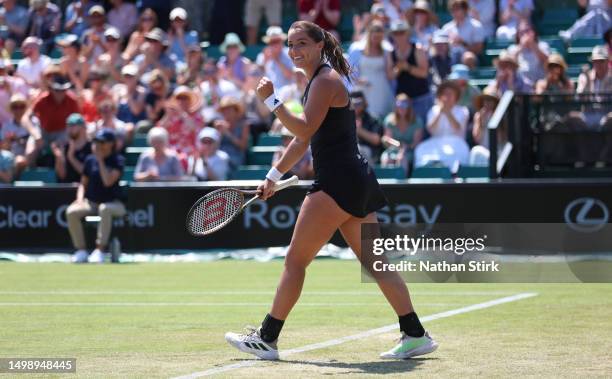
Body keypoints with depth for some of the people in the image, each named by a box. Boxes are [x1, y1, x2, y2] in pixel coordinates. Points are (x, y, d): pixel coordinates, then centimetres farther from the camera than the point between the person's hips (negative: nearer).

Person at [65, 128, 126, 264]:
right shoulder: (90, 160, 9)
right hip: (91, 203, 4)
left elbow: (108, 182, -20)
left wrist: (100, 160, -16)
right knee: (71, 211, -24)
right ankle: (81, 251, -18)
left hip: (114, 204, -4)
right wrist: (80, 199, -3)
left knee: (104, 209, -40)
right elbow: (83, 183, 16)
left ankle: (100, 250, -38)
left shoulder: (118, 160, -5)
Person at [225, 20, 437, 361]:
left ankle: (267, 339, -2)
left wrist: (271, 100, -23)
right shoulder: (320, 80, 21)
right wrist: (274, 176, 27)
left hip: (339, 181, -10)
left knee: (296, 259, -6)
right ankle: (416, 336, 5)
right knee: (374, 263, 7)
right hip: (355, 180, 10)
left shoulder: (326, 80, -10)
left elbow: (305, 129, -22)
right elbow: (304, 140, 28)